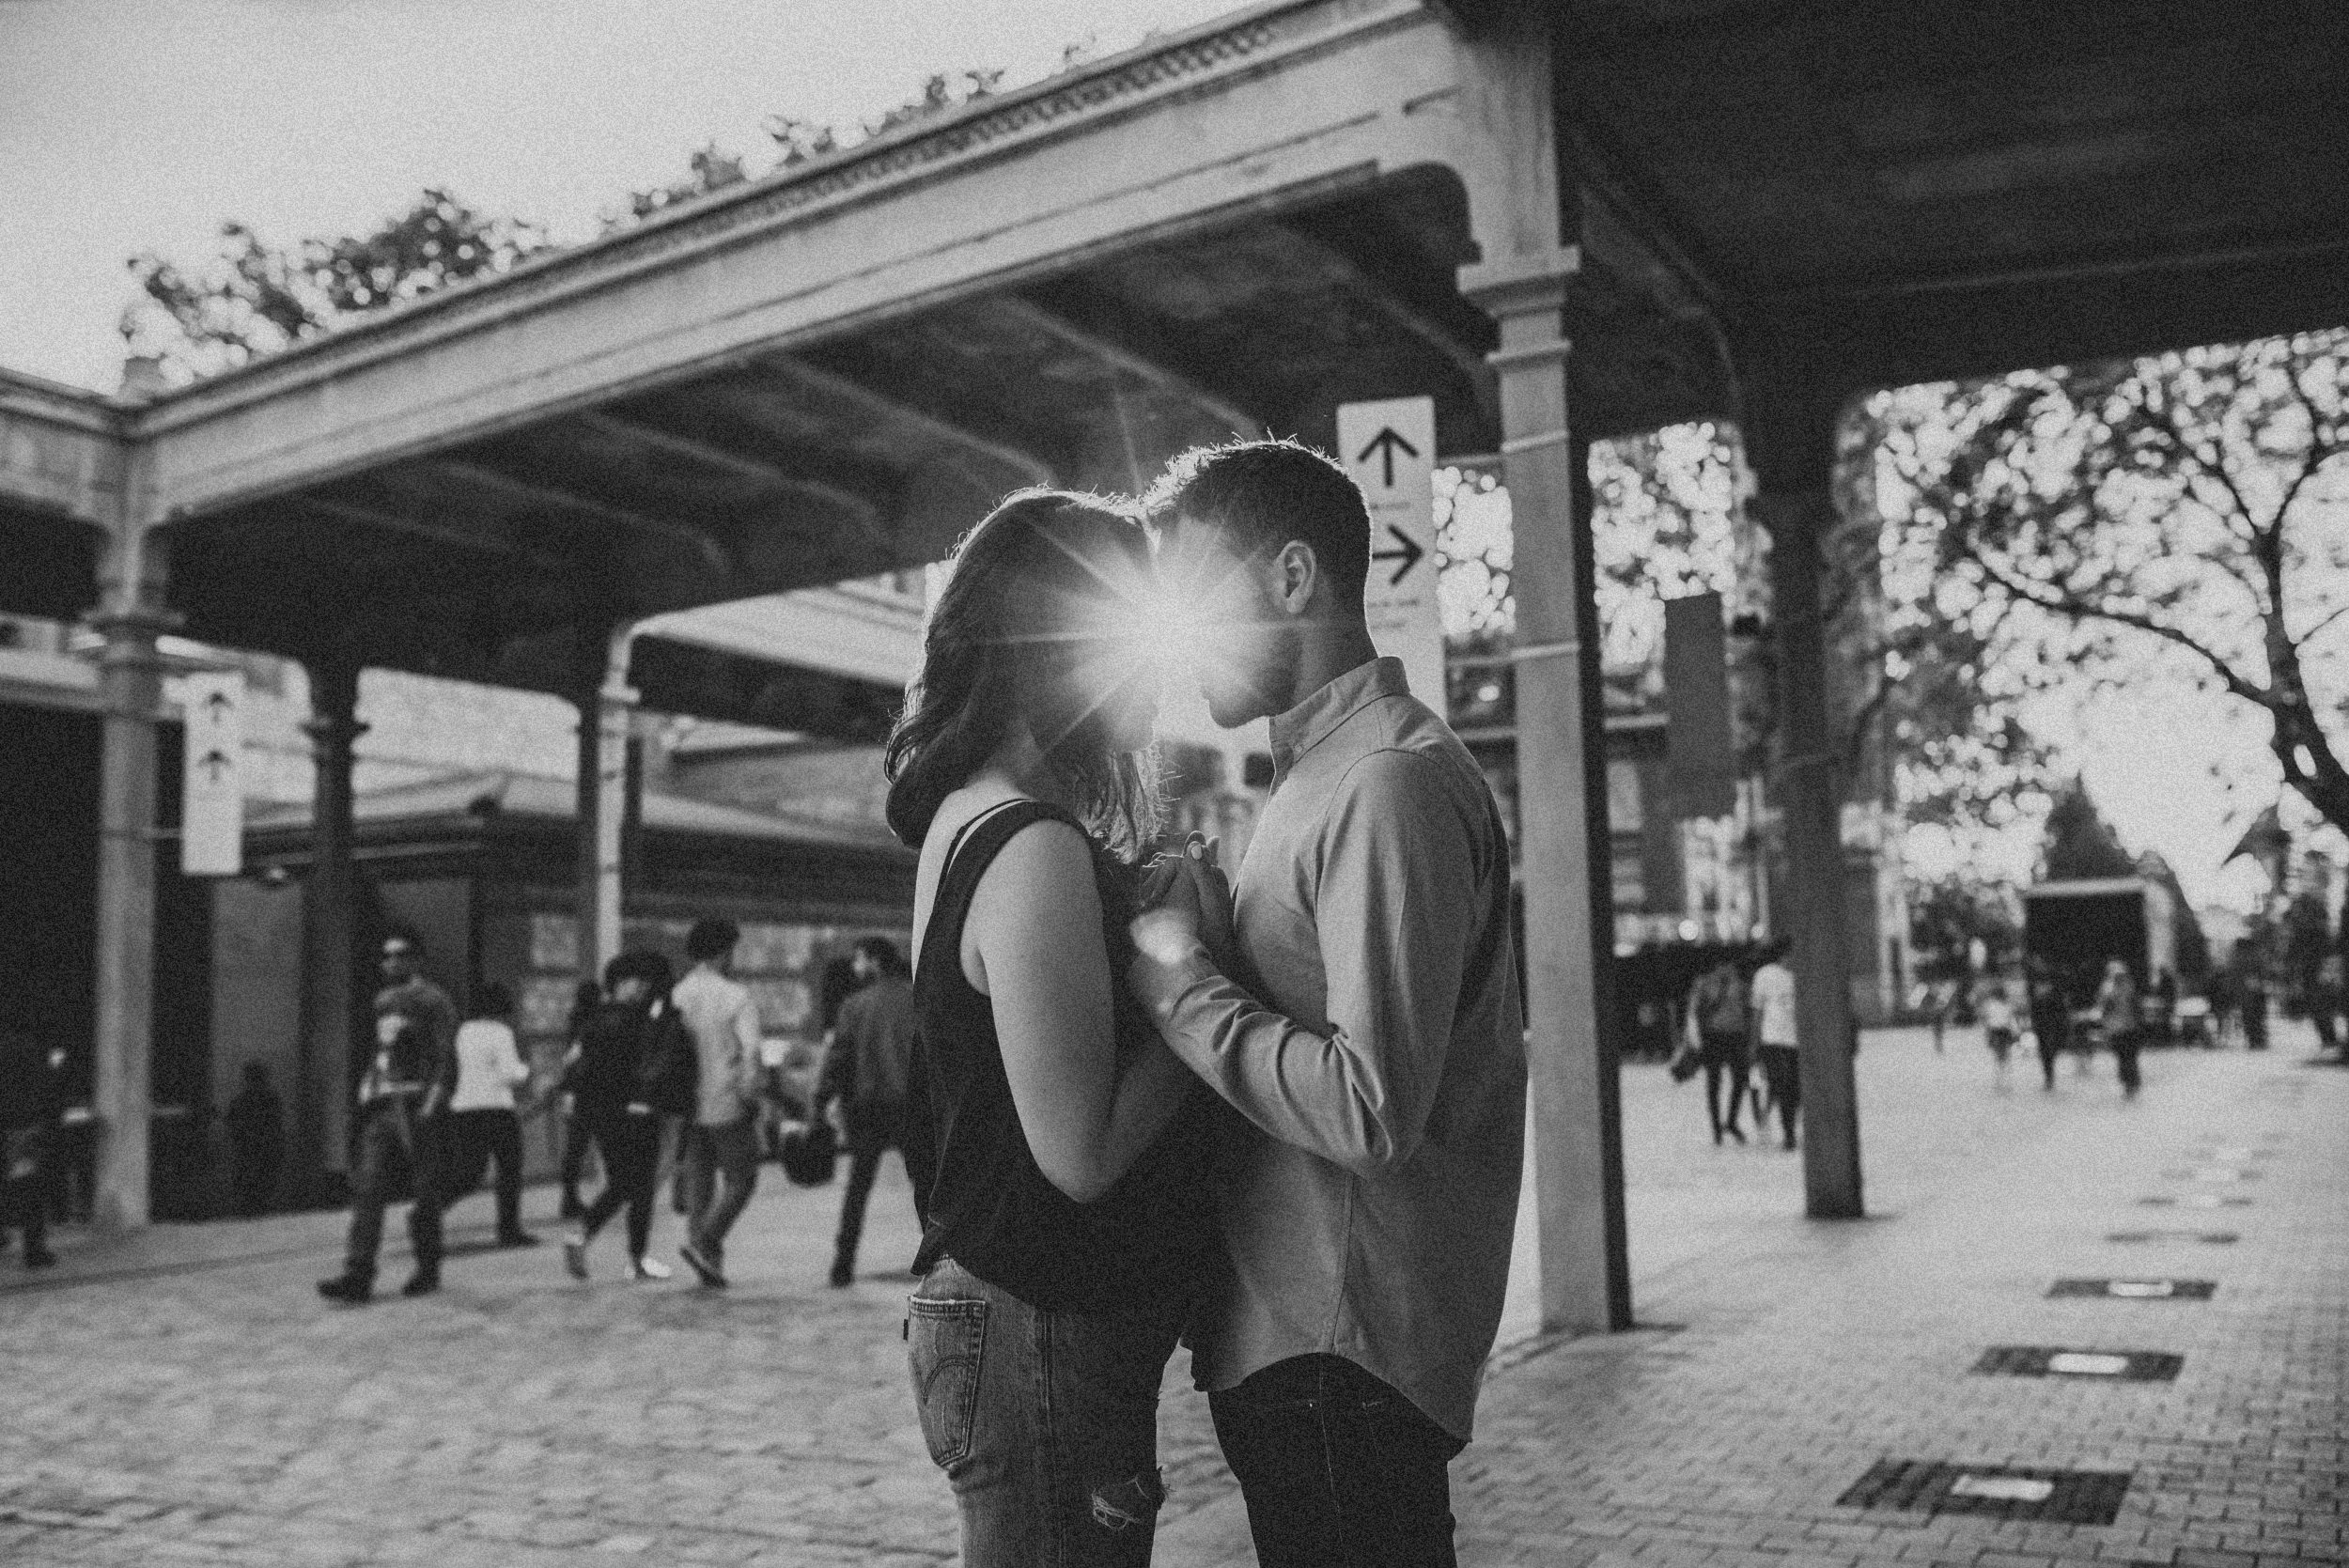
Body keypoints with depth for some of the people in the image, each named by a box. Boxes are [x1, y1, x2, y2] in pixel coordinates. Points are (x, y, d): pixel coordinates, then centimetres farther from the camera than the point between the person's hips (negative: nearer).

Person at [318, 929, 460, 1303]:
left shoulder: (433, 1000, -4)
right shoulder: (383, 1001, 17)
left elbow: (446, 1058, -9)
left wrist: (432, 1104, -17)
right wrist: (369, 1089, 14)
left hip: (418, 1104, -6)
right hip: (382, 1105, 6)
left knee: (422, 1195, 2)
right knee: (367, 1189, -5)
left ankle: (428, 1271, 15)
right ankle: (357, 1278, -8)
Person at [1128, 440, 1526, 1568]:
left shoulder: (1392, 782, -17)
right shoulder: (1325, 771, 15)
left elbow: (1371, 1110, -25)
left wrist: (1179, 983, -16)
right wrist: (1211, 934, -2)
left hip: (1336, 1349, -9)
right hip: (1290, 1330, 9)